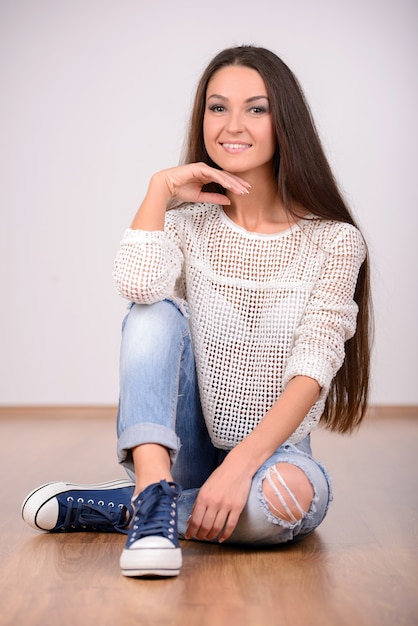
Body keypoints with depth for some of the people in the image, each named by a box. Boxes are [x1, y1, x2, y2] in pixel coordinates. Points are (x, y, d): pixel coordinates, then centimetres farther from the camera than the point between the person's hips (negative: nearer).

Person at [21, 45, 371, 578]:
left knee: (290, 495, -36)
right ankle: (155, 493, -34)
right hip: (190, 449, 1)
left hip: (275, 451, -1)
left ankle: (111, 508, -18)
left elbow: (311, 371, -17)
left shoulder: (333, 241, -6)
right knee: (156, 311, -22)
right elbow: (136, 285, -23)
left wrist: (239, 465, -29)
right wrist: (160, 188, -15)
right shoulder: (189, 221, 0)